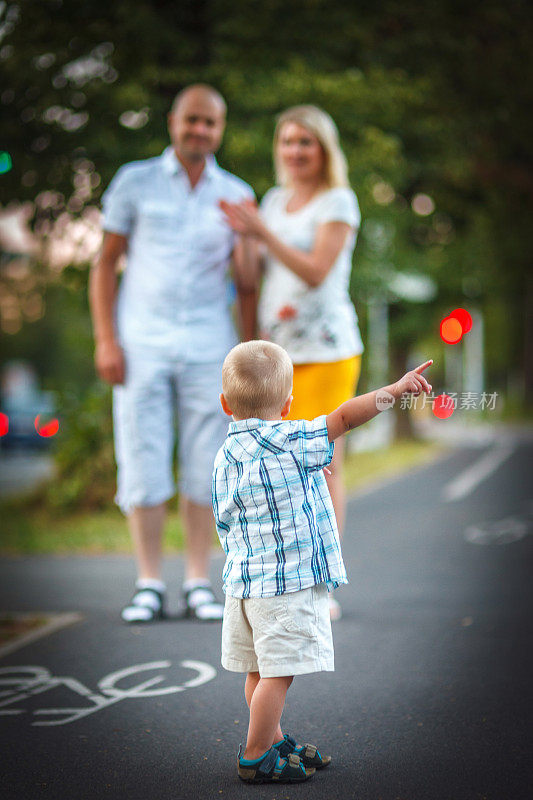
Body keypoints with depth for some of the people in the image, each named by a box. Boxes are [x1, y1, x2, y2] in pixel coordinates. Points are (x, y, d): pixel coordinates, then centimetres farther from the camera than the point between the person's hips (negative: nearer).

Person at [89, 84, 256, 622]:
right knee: (143, 466, -2)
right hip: (141, 346, -1)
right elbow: (105, 264, 5)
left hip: (208, 348, 1)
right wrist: (105, 341, -4)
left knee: (204, 468, 2)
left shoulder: (236, 195, 8)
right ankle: (148, 587, 7)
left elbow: (246, 282, 11)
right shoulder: (134, 182, 4)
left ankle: (199, 584, 11)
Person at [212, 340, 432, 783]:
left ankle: (276, 741, 31)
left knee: (260, 670, 17)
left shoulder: (225, 457, 8)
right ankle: (256, 757, 6)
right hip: (289, 581, -8)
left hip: (242, 580, 8)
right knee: (278, 673, 0)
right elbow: (343, 418, -14)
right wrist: (396, 389, -7)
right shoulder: (289, 441, -13)